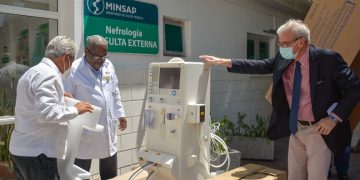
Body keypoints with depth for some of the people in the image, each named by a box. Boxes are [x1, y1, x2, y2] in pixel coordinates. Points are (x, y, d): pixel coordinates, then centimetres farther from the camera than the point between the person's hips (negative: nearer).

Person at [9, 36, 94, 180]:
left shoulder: (33, 72, 14)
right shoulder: (48, 74, -17)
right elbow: (45, 113, -25)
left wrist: (60, 97, 21)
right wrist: (75, 110, -14)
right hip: (35, 153, -10)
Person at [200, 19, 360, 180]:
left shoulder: (328, 59, -18)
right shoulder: (283, 59, -3)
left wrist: (335, 117, -17)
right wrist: (225, 62, -5)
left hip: (319, 130, -5)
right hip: (296, 129, 5)